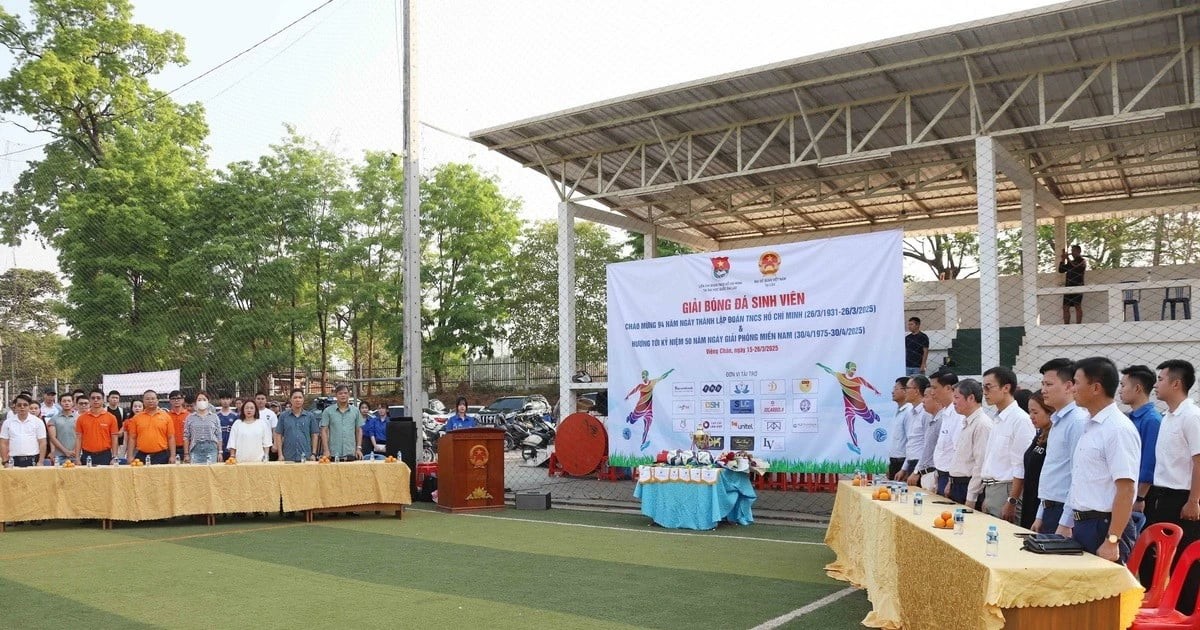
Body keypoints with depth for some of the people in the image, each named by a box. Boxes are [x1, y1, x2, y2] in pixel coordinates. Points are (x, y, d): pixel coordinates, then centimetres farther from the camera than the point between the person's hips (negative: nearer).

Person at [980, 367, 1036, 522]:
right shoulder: (998, 419, 13)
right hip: (991, 491, 9)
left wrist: (1011, 502, -18)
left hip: (1006, 491, -9)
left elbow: (1021, 467, -17)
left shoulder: (1020, 420, -15)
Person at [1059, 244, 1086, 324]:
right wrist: (1062, 259, 7)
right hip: (1068, 287, 6)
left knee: (1077, 306, -9)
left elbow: (1076, 267, -16)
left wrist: (1068, 259, -8)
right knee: (1065, 307, 2)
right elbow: (1061, 270, 17)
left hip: (1078, 286, -6)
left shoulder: (1082, 261, 3)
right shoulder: (1071, 262, 22)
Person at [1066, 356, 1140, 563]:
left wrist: (1112, 541, -21)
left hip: (1104, 527, -9)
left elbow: (1126, 490, -20)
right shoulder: (1090, 426, 11)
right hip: (1082, 525, 9)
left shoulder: (1118, 429, -16)